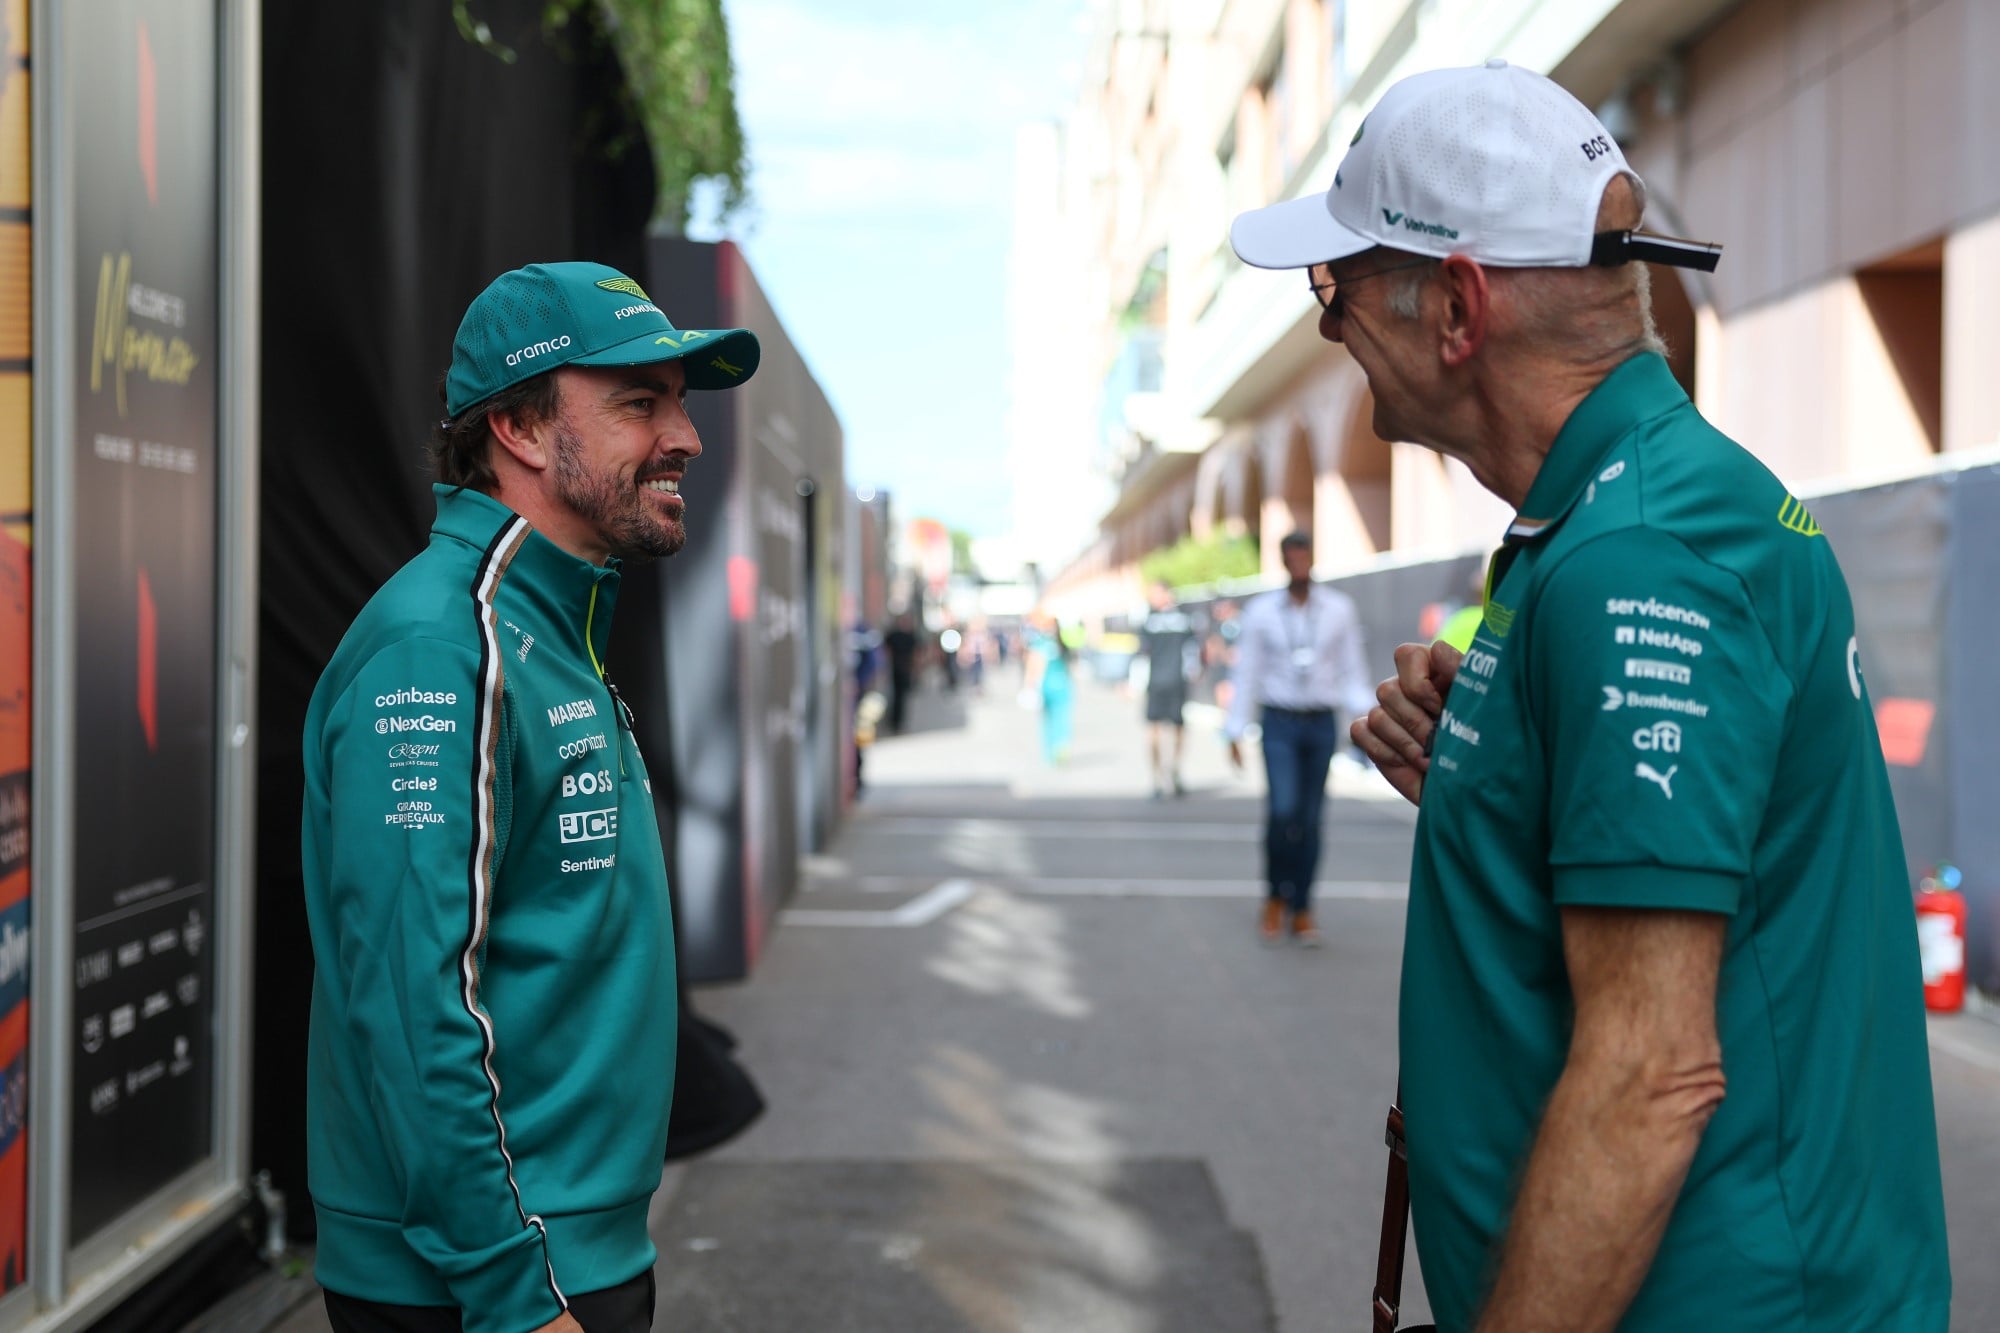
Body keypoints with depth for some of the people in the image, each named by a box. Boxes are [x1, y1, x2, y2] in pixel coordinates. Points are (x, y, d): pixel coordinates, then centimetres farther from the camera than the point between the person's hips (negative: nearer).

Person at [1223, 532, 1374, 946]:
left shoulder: (1339, 609, 4)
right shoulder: (1261, 611, 3)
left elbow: (1352, 669, 5)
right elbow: (1246, 673, 4)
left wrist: (1367, 713, -7)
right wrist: (1235, 730, 2)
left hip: (1322, 723, 1)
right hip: (1279, 723, -1)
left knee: (1310, 818, 4)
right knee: (1282, 809, -15)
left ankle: (1301, 910, 15)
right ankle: (1276, 896, 6)